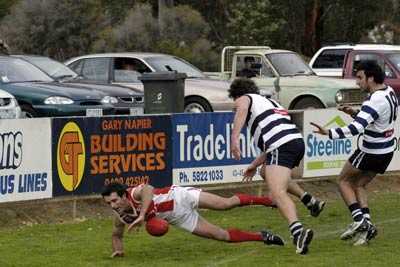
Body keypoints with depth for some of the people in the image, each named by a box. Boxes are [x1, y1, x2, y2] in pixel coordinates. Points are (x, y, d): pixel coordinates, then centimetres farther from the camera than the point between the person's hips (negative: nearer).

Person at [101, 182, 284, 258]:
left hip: (179, 197, -5)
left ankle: (270, 200, 15)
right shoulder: (120, 217, -13)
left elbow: (148, 189, -57)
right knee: (222, 235, 3)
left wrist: (142, 215, -60)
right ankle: (261, 236, 20)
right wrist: (118, 249, -12)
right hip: (178, 218, 5)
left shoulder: (135, 194, -33)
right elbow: (117, 235, 8)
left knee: (227, 203, -7)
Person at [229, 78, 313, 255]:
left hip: (281, 145, -8)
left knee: (277, 193, -22)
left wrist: (234, 138, -23)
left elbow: (241, 110, -12)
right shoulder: (270, 102, 38)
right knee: (267, 173, 34)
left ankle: (298, 230, -45)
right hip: (298, 140, 8)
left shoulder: (245, 98, 16)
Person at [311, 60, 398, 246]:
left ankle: (358, 218, -4)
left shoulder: (375, 101, -27)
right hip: (387, 150, 8)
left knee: (344, 180, 10)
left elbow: (357, 128, -37)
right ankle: (366, 225, 5)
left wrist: (329, 133, -41)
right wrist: (355, 113, 3)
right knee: (359, 185, 18)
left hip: (371, 152, -8)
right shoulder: (389, 92, 2)